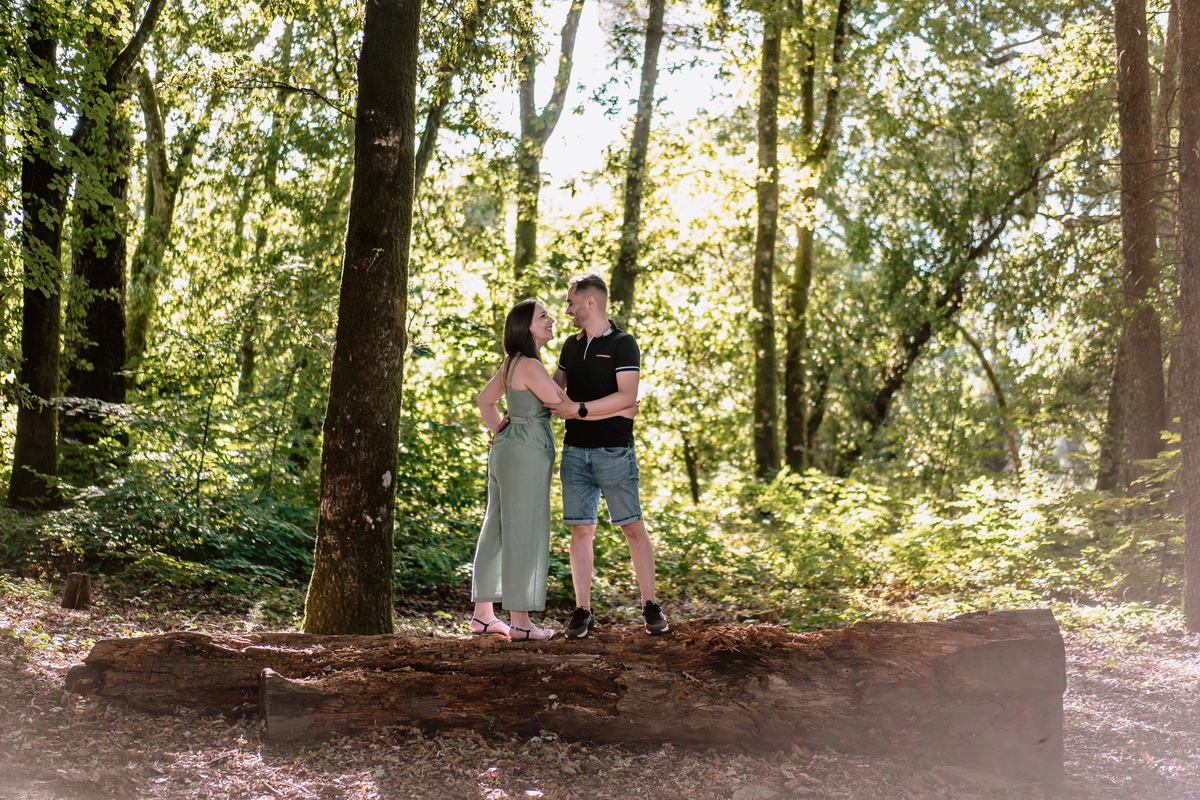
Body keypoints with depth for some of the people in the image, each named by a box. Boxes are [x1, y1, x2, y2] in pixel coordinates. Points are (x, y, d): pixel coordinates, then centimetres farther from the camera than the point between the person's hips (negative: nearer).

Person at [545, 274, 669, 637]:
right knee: (581, 529, 3)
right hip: (575, 451, 5)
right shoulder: (572, 345, 15)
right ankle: (582, 610, 8)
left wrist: (579, 409, -17)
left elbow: (627, 396, -15)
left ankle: (650, 605, 8)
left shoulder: (622, 343, -4)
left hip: (614, 452, -5)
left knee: (632, 526, 0)